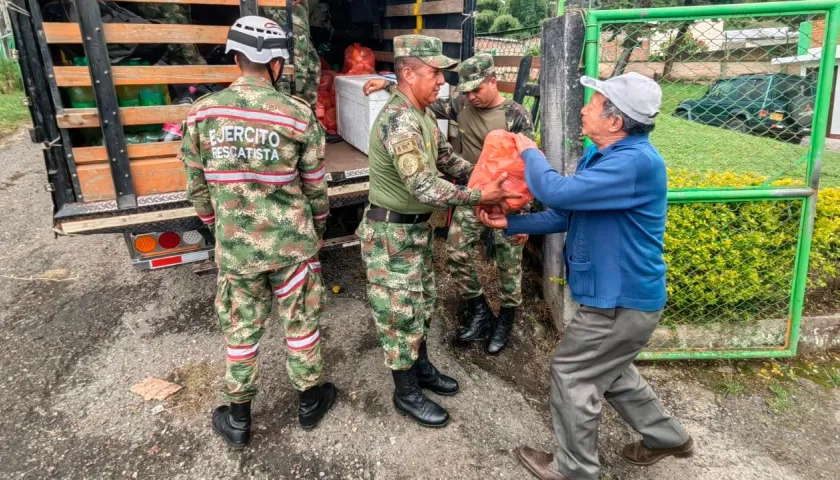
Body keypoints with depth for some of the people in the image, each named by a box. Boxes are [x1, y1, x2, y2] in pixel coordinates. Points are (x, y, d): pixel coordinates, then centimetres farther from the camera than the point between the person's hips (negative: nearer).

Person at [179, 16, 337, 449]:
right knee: (300, 323, 16)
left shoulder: (202, 112, -4)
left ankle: (238, 419, 32)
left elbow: (197, 187, 3)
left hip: (234, 247, 2)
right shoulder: (299, 115, -9)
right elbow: (315, 186, -2)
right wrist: (318, 229, 16)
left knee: (240, 330, 16)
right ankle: (310, 400, 34)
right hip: (292, 242, -1)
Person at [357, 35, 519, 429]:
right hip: (392, 233, -10)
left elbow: (447, 158, 12)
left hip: (416, 227, 10)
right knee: (399, 311, 4)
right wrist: (480, 197, -27)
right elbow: (426, 187, -32)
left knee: (420, 302, 21)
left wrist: (486, 176, -2)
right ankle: (406, 393, 21)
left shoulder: (423, 114, 7)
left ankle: (421, 368, 41)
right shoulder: (399, 121, -27)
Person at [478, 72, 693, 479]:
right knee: (609, 371, 26)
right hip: (618, 293, 10)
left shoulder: (637, 162, -28)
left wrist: (530, 153, -14)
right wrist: (509, 224, 5)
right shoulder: (599, 154, 5)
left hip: (622, 300, -10)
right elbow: (566, 214, 11)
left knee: (572, 374, 4)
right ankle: (666, 437, 46)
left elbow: (557, 192, -33)